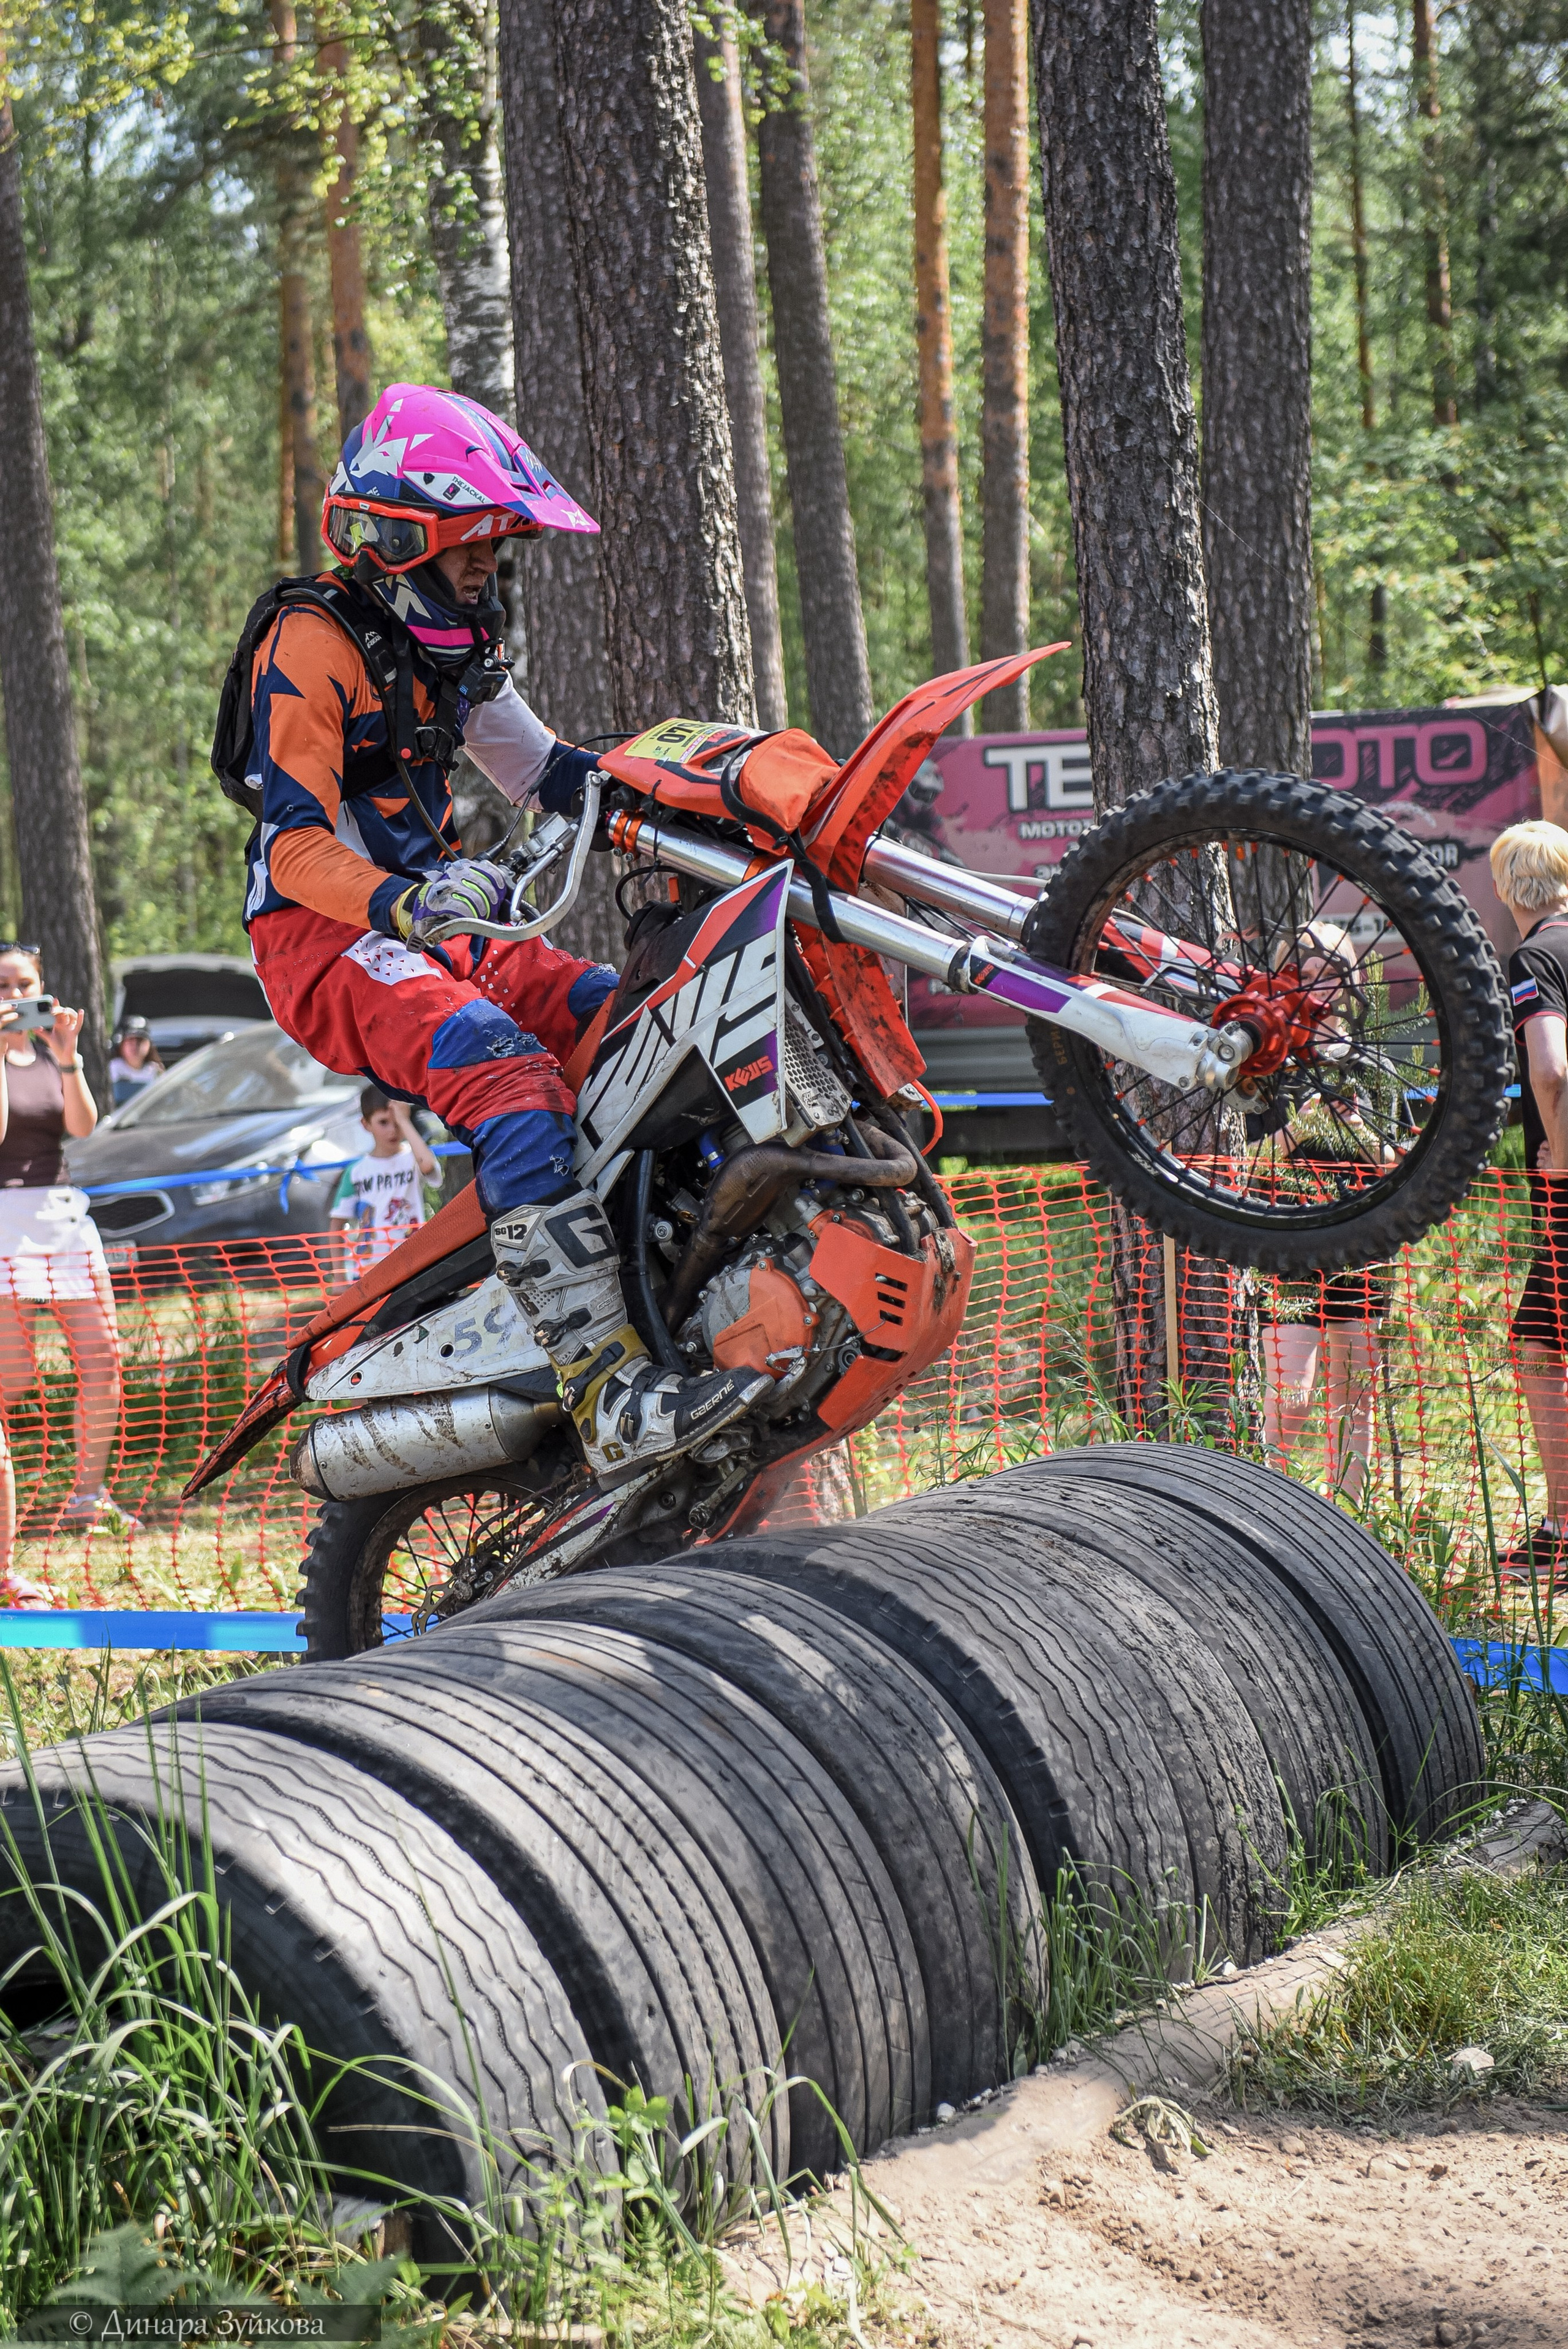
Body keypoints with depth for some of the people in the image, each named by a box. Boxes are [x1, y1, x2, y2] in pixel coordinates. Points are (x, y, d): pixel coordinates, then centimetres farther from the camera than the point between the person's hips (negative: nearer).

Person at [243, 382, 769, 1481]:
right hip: (326, 942, -9)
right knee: (508, 1069, -34)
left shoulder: (453, 649, 18)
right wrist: (399, 905, -38)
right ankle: (606, 1392, -45)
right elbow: (295, 843, -20)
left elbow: (542, 768, 28)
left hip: (447, 929, 9)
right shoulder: (312, 649, -10)